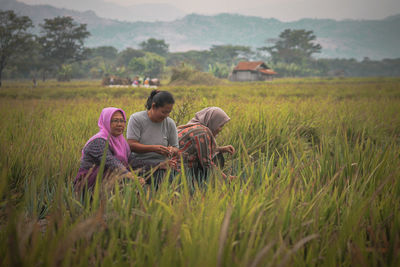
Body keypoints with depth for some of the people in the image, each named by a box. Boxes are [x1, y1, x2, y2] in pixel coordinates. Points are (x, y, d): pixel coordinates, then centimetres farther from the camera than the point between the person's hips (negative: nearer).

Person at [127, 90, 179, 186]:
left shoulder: (170, 123, 8)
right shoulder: (136, 119, -1)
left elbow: (176, 148, 13)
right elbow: (131, 145, -9)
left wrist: (172, 150, -14)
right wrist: (153, 148, -24)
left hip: (161, 162, 3)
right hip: (140, 161, -3)